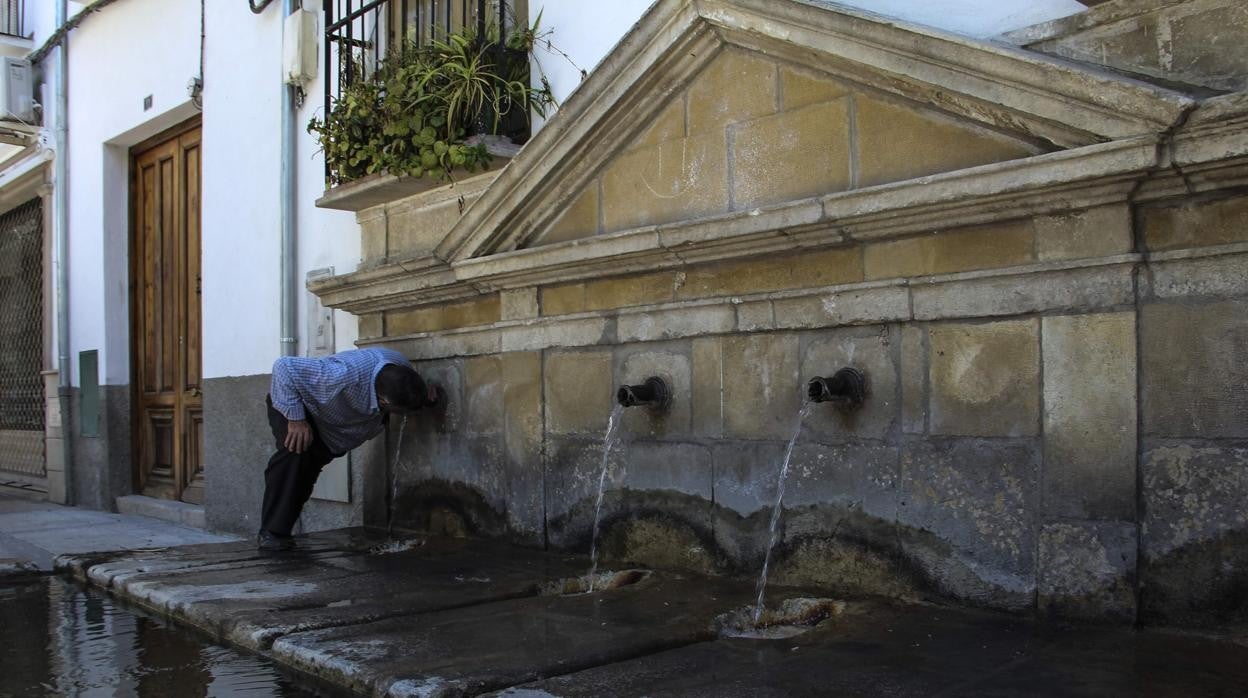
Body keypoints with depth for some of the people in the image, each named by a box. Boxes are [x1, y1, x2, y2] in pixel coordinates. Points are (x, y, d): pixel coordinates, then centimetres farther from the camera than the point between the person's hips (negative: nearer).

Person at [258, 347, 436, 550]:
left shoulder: (401, 367, -25)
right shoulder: (345, 375, -48)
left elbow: (407, 394, 1)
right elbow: (283, 366, -40)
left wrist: (423, 395, -22)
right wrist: (295, 419, -35)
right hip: (289, 403, -7)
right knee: (296, 452, -28)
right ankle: (270, 532, -20)